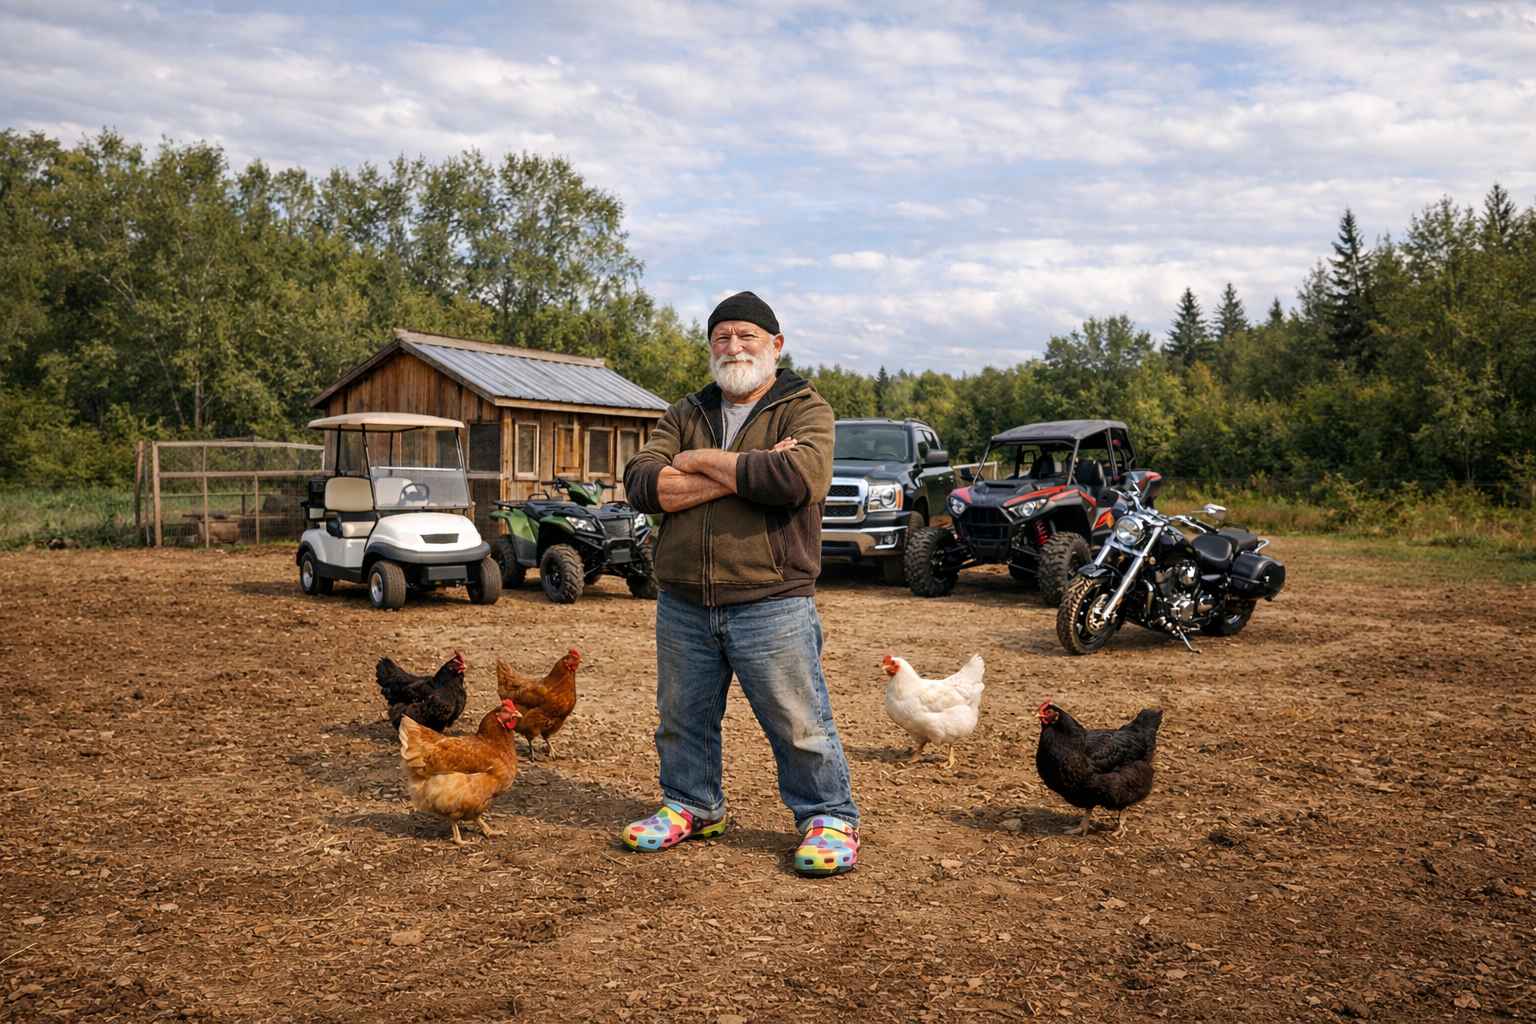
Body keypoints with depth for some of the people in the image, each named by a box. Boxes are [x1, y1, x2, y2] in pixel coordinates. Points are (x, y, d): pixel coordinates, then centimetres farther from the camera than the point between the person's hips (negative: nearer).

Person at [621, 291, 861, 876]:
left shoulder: (804, 409, 0)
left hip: (770, 605, -4)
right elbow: (642, 485, -5)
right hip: (682, 607, 5)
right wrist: (746, 473, -14)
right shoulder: (687, 415, 13)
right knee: (682, 718, 16)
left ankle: (828, 818, 21)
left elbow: (798, 476, -23)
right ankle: (690, 806, 36)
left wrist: (703, 460, -11)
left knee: (799, 724, 2)